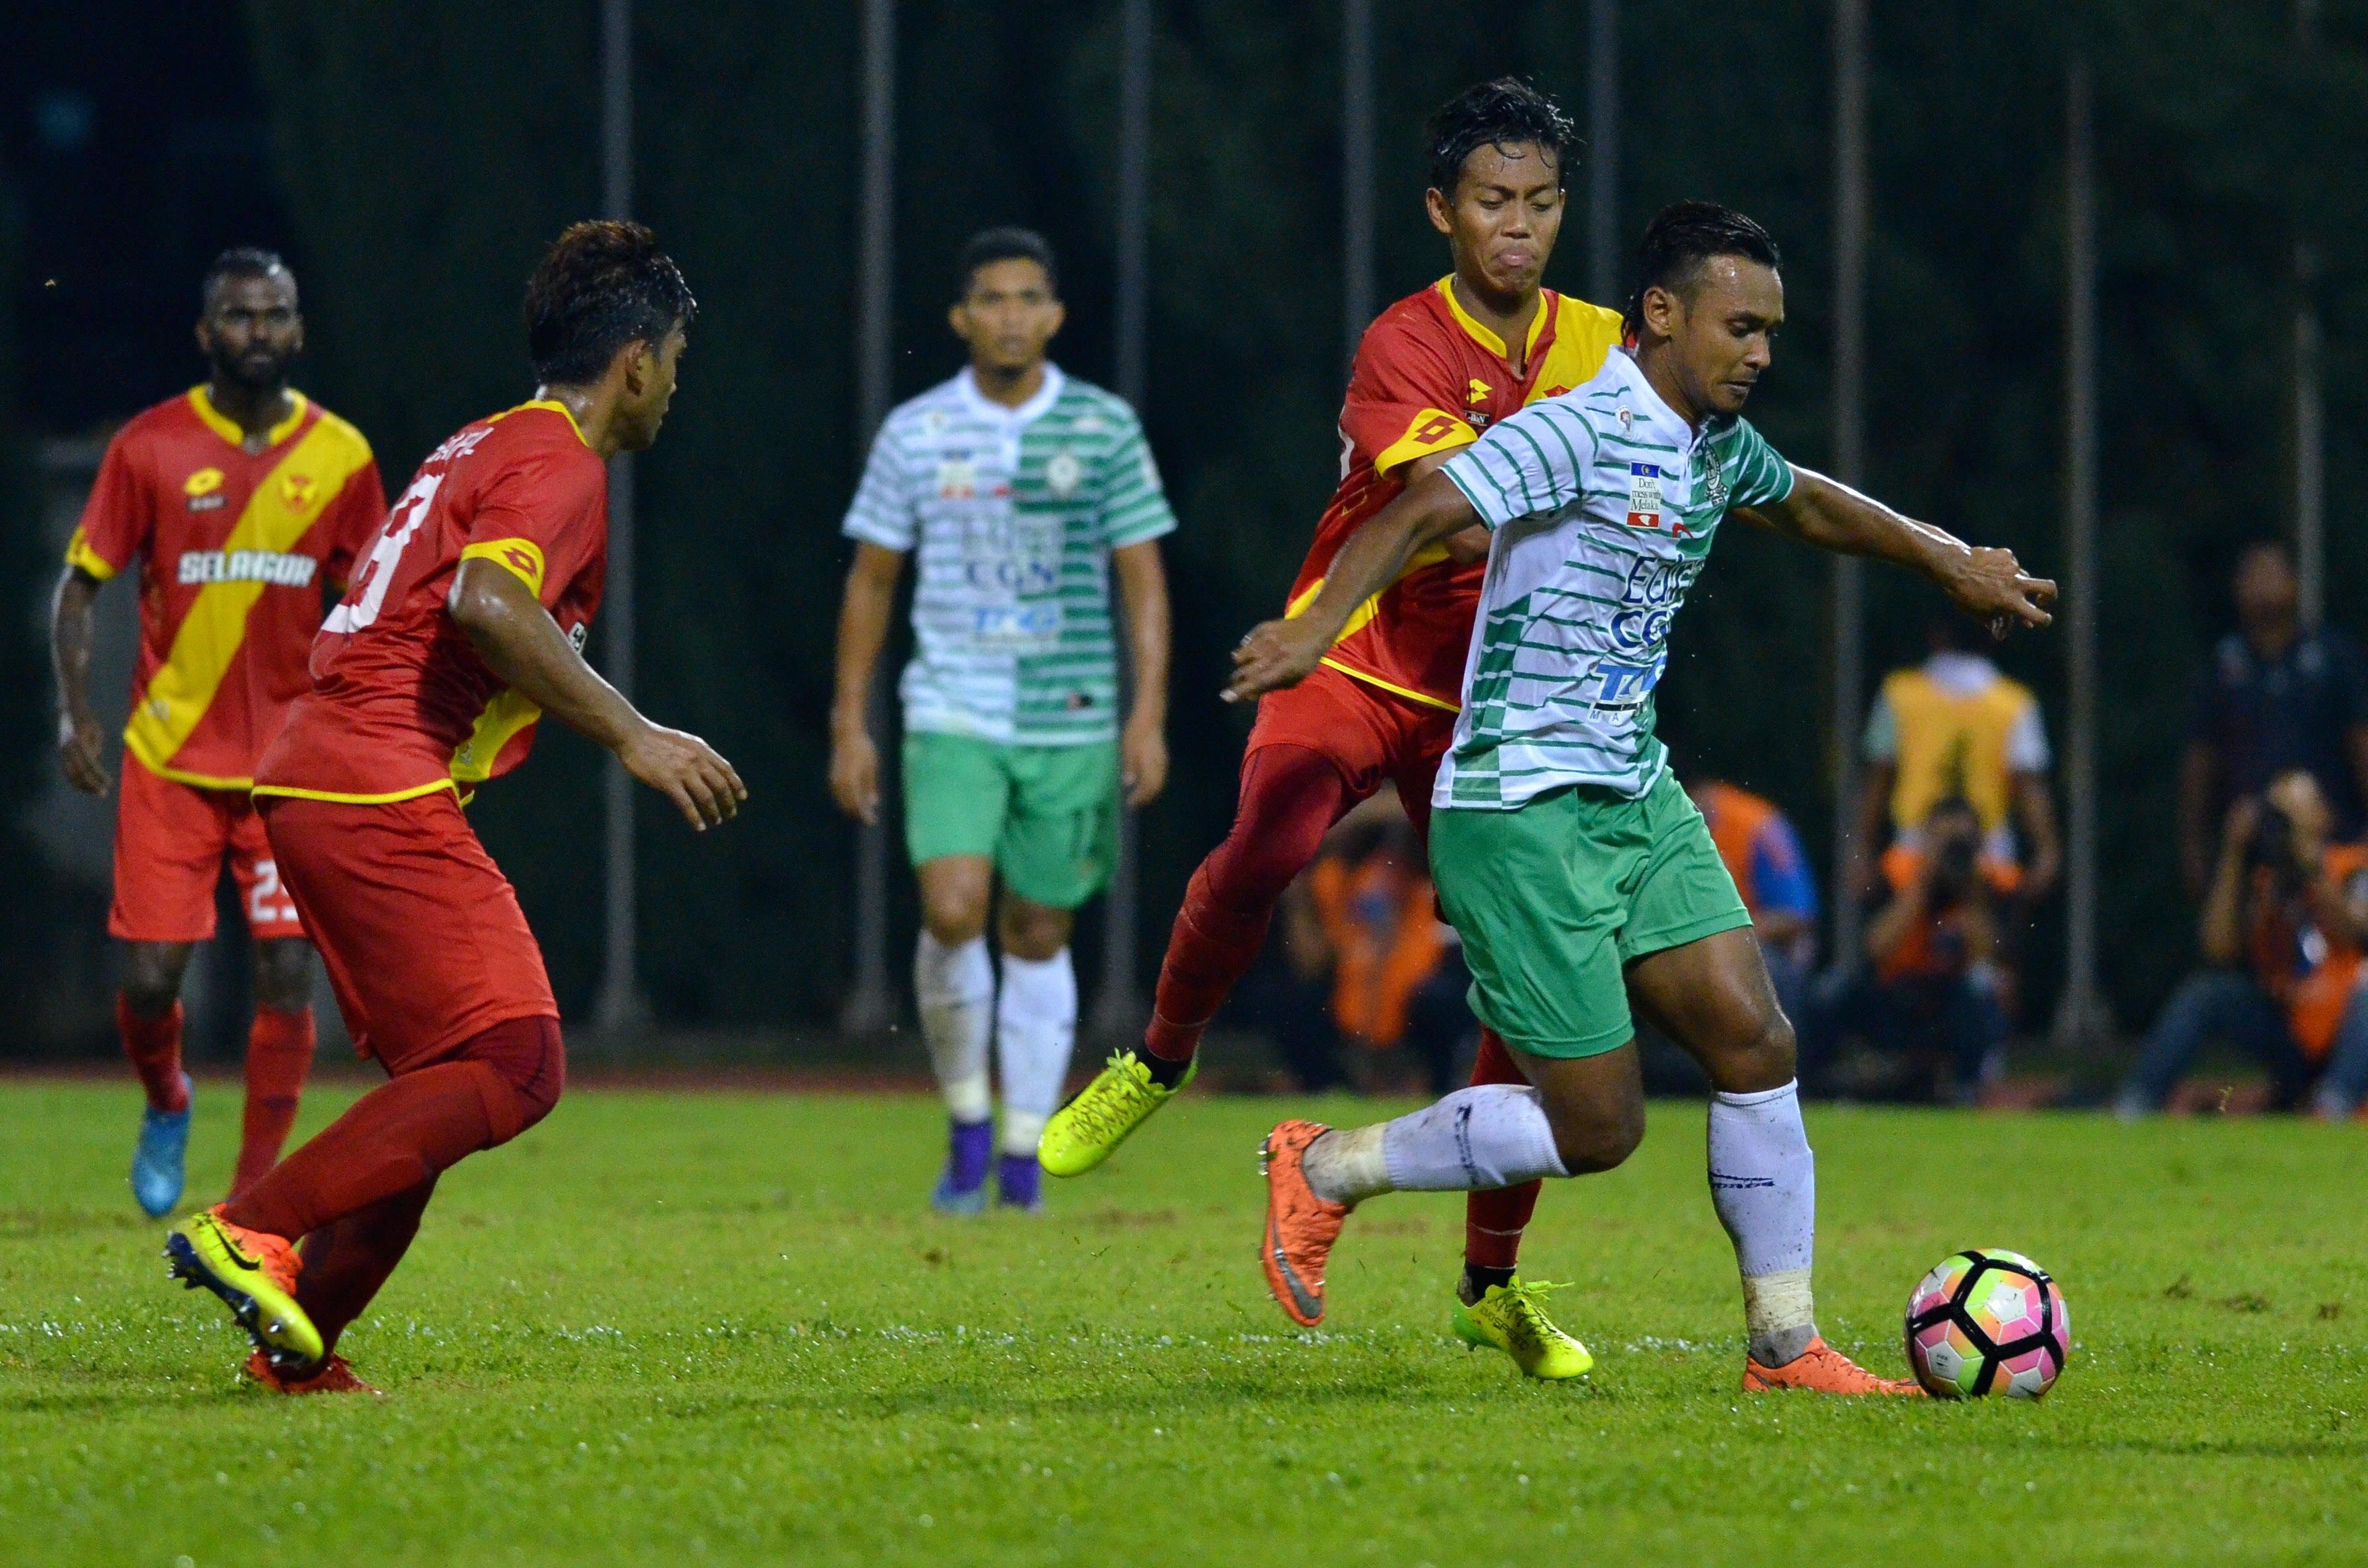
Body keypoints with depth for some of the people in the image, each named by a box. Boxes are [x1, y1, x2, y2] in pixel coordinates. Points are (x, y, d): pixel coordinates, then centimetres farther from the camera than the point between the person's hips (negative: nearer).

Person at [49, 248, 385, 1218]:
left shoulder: (340, 456, 1)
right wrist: (74, 710, -11)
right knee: (150, 978, -3)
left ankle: (252, 1202, 2)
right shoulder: (150, 447, -4)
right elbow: (80, 585, 1)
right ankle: (165, 1105, 31)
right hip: (170, 761, -1)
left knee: (288, 978, -8)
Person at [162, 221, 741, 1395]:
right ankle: (253, 1230, -19)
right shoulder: (557, 462, -7)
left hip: (308, 779, 10)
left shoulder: (482, 448, 23)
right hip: (381, 793, -10)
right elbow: (487, 601, -25)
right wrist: (628, 734, -21)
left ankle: (299, 1344, 8)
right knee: (515, 1067, -14)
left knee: (442, 1081, 13)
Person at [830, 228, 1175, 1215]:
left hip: (1071, 725, 1)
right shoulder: (916, 433, 3)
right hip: (952, 718, 0)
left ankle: (1023, 1154, 17)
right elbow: (870, 581, 9)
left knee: (1038, 937, 5)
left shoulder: (1106, 430, 1)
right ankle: (966, 1122, 2)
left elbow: (1143, 579, 3)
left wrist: (1149, 717, -7)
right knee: (954, 914, -18)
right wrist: (850, 727, 6)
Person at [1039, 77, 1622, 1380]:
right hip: (1356, 666, -4)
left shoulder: (1599, 346, 1)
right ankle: (1158, 1064, -5)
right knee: (1263, 852, -33)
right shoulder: (1403, 347, -15)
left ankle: (1493, 1284, 9)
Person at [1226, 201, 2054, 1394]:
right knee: (1597, 1128, -6)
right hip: (1520, 813, -8)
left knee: (1755, 1045, -2)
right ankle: (1324, 1172, 12)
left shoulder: (1716, 444, 9)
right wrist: (1314, 630, -42)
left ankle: (1785, 1349, 7)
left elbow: (1804, 503, 32)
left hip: (1635, 797, 8)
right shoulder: (1581, 434, -18)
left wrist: (1950, 564, 41)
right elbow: (1418, 514, -28)